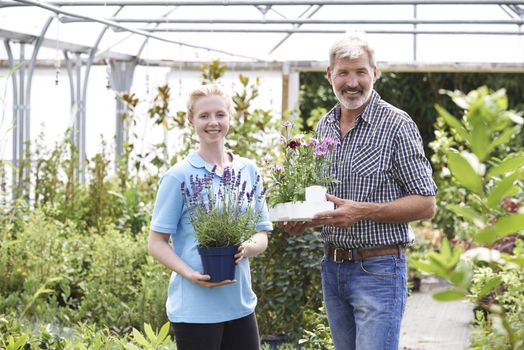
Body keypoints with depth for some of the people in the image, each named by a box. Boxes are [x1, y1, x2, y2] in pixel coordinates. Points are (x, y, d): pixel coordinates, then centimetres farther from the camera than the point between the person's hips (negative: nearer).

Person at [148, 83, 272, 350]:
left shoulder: (248, 170, 8)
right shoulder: (179, 176, -6)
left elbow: (262, 235, 11)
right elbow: (156, 242, -5)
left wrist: (246, 248, -11)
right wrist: (190, 274, -20)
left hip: (241, 304, 5)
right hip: (195, 307, -5)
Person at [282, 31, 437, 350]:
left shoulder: (397, 124, -10)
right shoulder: (324, 126, 10)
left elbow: (426, 204, -11)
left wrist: (363, 211, -22)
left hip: (378, 268, -7)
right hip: (333, 266, 7)